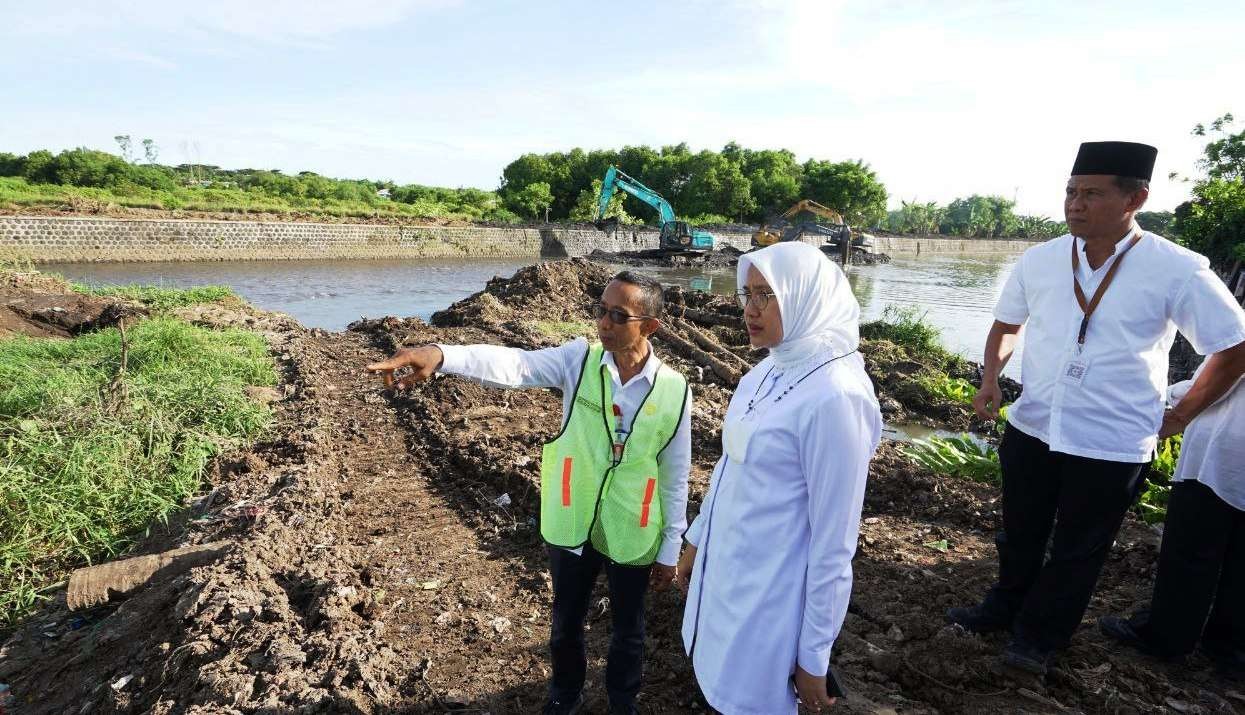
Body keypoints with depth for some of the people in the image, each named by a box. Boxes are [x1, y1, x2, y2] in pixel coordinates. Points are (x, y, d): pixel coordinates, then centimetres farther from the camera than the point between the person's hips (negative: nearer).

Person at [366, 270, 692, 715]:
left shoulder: (674, 392, -13)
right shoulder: (579, 360, -13)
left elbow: (675, 478, -5)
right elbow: (513, 365, -31)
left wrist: (670, 549, 2)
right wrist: (441, 355, -49)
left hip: (632, 538, -1)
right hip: (571, 527, 1)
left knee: (628, 630, 21)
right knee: (566, 623, 23)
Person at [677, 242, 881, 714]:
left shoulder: (834, 395, -26)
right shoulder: (768, 372, 0)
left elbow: (833, 542, -21)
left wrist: (814, 656, -13)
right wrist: (696, 541, 19)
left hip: (773, 591, -7)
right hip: (726, 569, 7)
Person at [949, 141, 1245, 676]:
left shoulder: (1177, 270, -14)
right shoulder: (1039, 260, -4)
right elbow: (1005, 325, 12)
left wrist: (1179, 416, 0)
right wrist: (990, 380, -2)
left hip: (1112, 447, -3)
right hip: (1030, 430, 3)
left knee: (1077, 552, 15)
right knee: (1020, 535, 21)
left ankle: (1038, 639, 36)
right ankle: (1004, 609, 44)